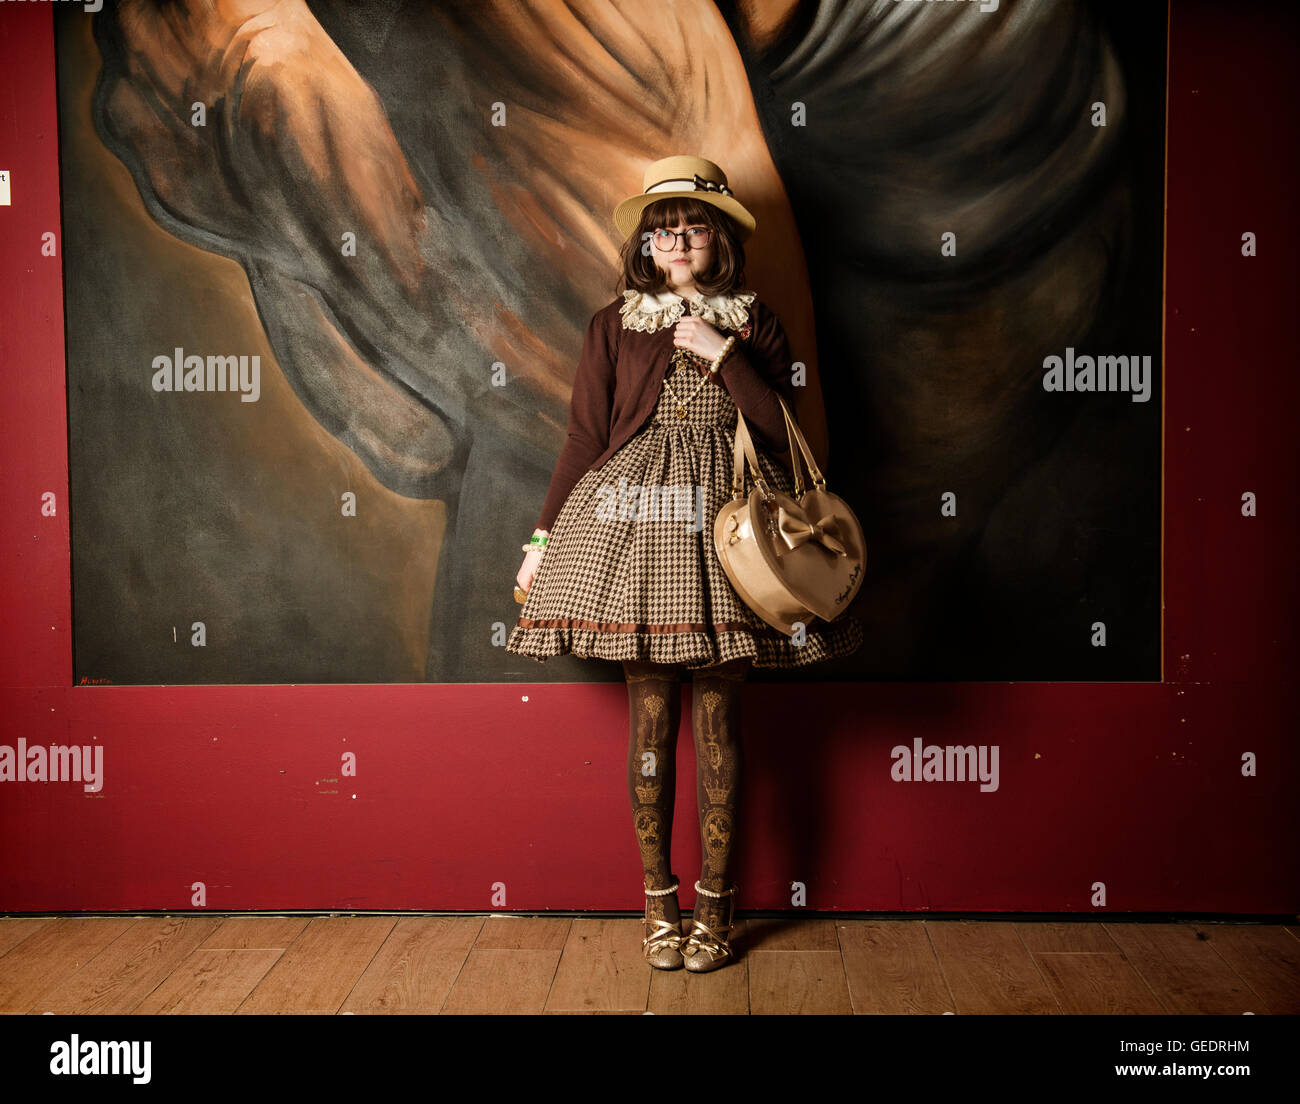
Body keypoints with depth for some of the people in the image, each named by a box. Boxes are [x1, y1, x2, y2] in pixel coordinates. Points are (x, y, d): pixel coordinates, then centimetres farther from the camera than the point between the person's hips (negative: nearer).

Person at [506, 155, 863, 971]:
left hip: (724, 527, 0)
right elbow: (585, 440, 9)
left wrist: (720, 354, -7)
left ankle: (716, 903, 15)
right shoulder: (614, 326, 10)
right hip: (635, 523, 0)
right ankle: (660, 899, 16)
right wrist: (545, 536, 5)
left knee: (719, 720, 2)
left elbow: (781, 434, -1)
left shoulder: (756, 326, 10)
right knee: (651, 719, 2)